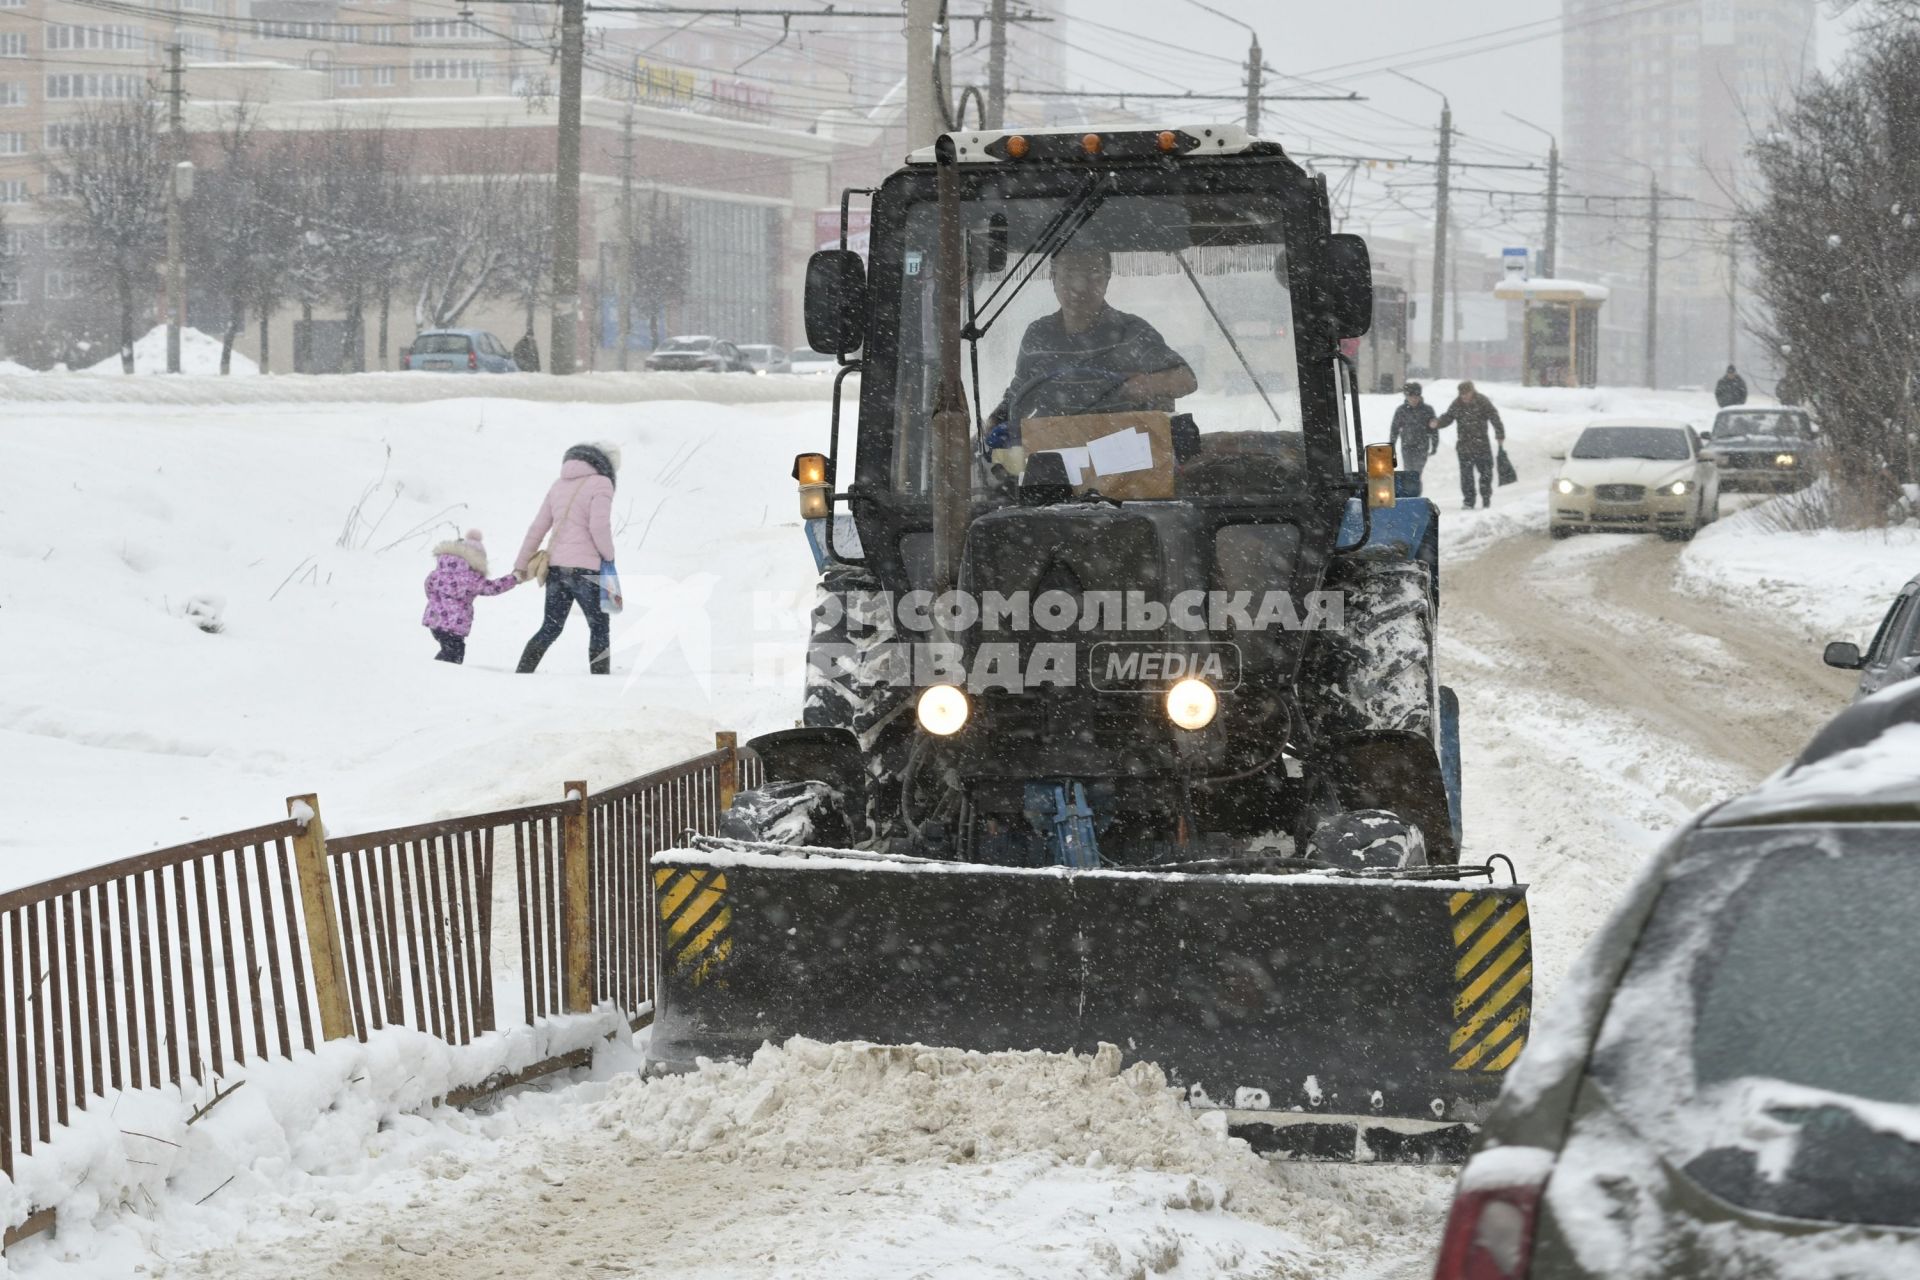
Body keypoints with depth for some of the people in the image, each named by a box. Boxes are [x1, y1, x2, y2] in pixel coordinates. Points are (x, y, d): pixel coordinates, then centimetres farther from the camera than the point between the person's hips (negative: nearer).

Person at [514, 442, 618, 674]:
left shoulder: (559, 485, 14)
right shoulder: (600, 484, -6)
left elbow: (537, 527, 14)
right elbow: (599, 525, -17)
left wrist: (521, 564, 19)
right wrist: (608, 555, 0)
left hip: (555, 567, 6)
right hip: (585, 568, -6)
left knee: (550, 628, 15)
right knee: (600, 629, 5)